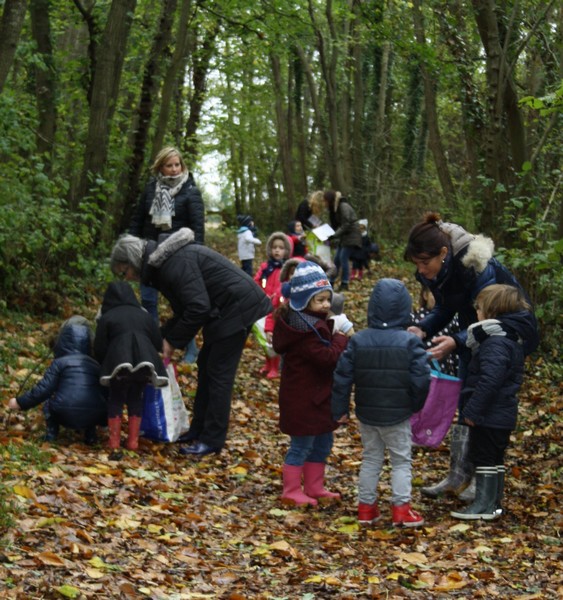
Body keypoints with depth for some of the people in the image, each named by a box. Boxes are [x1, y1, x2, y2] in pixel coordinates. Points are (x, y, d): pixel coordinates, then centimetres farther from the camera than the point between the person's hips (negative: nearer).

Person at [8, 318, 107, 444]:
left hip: (65, 415, -3)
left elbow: (43, 390, 1)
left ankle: (52, 432, 10)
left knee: (48, 402, 29)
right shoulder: (95, 365, 19)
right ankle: (90, 434, 19)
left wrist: (20, 402, 14)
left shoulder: (59, 363, 8)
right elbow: (105, 392, 26)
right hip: (94, 418, 3)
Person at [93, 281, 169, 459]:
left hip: (119, 362, -3)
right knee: (136, 398, 22)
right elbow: (158, 343, 24)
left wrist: (105, 364, 30)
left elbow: (99, 348, 11)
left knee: (116, 399, 12)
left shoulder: (106, 317, 17)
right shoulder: (144, 315, 27)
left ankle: (115, 446, 3)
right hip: (145, 360, 3)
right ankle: (133, 443, 20)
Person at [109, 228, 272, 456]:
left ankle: (212, 440, 1)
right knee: (206, 366, 16)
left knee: (219, 373, -6)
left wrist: (172, 341, -16)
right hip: (226, 310, 11)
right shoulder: (162, 264, 11)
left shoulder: (175, 264, -22)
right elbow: (184, 311, 17)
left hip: (237, 309, -11)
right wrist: (164, 337, 6)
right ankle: (198, 431, 24)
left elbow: (198, 307, -26)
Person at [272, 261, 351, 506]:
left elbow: (325, 355, 14)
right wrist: (341, 337, -16)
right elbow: (328, 357, -29)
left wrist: (335, 334, 0)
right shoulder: (305, 329, -24)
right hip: (303, 400, -11)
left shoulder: (314, 323, 9)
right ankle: (292, 491, 13)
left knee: (322, 443, 19)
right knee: (301, 445, 1)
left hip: (318, 396, 11)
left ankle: (314, 487, 30)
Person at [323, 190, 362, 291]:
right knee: (337, 258, 8)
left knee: (343, 257, -12)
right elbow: (335, 225, 13)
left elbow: (346, 225, -21)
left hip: (351, 235, -9)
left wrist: (334, 235, -23)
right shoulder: (334, 208, 10)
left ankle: (344, 284, -8)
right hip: (344, 236, 9)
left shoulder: (343, 207, -18)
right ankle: (331, 282, 13)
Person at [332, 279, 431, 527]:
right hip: (398, 415, -3)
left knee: (370, 459, 16)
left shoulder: (358, 341, -3)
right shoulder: (410, 342, -13)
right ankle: (401, 508, 5)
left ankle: (366, 506, 20)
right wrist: (416, 405, 4)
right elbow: (421, 380, -15)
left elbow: (342, 377, -2)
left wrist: (340, 410, 6)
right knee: (401, 461, 9)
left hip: (366, 414, 3)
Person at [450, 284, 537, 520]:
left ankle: (484, 505, 3)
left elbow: (489, 380, -29)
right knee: (495, 458, 17)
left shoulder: (496, 343, -22)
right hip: (503, 414, 10)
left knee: (483, 458, -1)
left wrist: (472, 410, -23)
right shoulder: (512, 339, 12)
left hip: (489, 416, -10)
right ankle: (494, 502, 26)